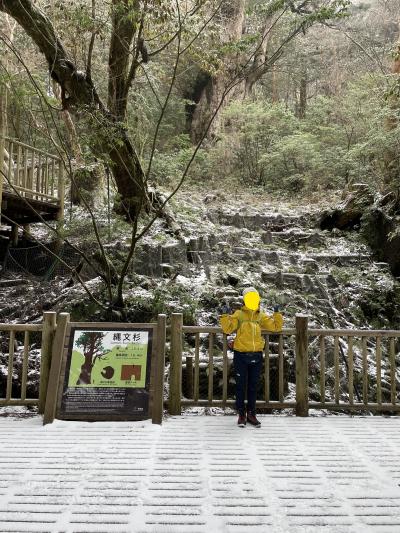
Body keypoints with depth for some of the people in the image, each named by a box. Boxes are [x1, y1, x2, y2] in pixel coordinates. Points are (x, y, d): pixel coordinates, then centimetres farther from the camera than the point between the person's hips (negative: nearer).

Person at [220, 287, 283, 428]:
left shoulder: (261, 316, 8)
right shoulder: (239, 315, -2)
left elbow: (276, 326, 8)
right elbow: (228, 328, -11)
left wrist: (277, 314, -2)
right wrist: (225, 315, -22)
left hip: (256, 356, 3)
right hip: (241, 355, -3)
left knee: (253, 386, 13)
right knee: (241, 386, 6)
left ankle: (251, 414, 26)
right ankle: (241, 414, 19)